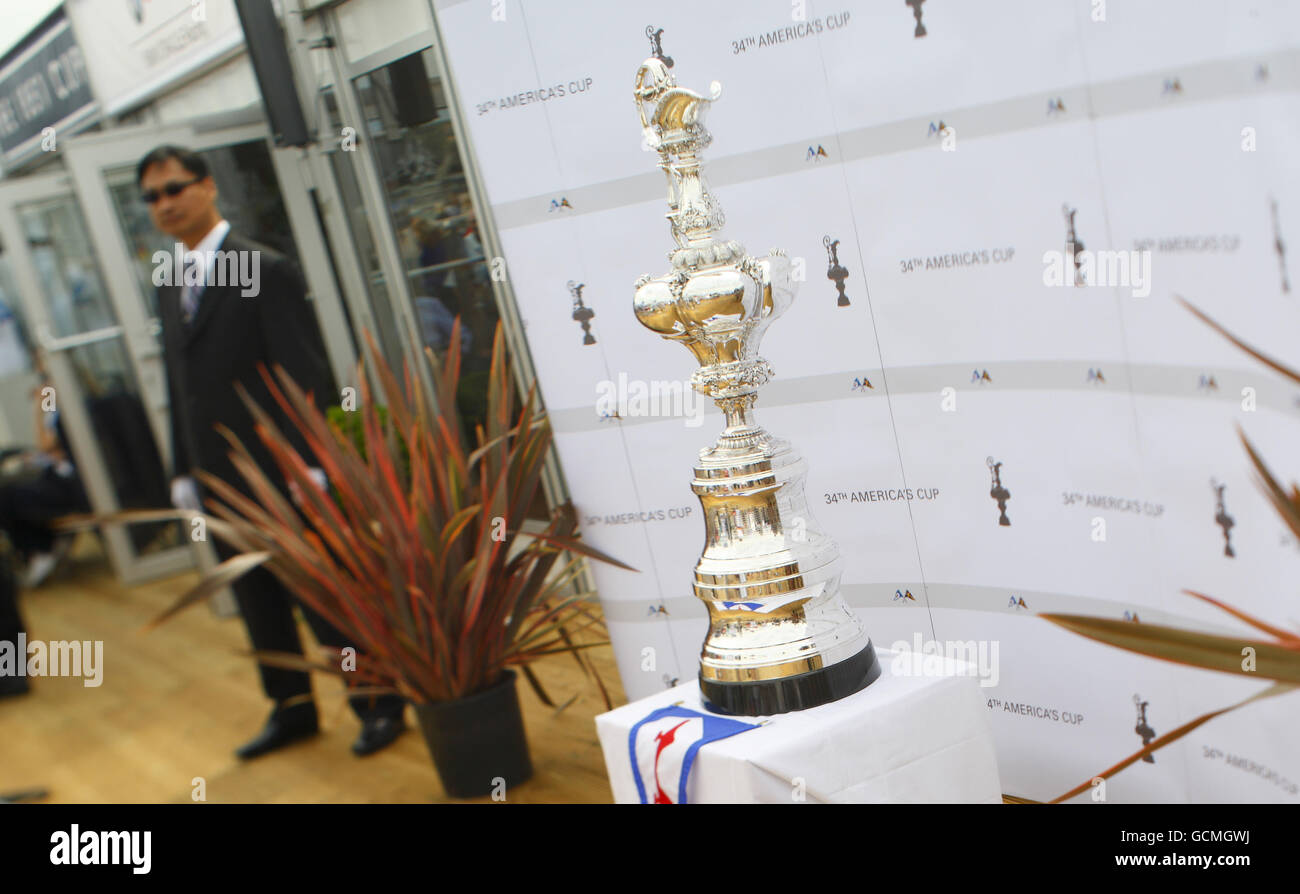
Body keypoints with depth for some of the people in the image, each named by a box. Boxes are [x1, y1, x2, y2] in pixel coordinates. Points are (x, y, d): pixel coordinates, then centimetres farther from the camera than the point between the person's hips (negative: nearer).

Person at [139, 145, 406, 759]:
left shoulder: (265, 269, -10)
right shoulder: (170, 286, 12)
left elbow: (305, 374, -14)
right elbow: (179, 385, 15)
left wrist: (307, 464, -19)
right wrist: (183, 470, 11)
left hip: (279, 474, -7)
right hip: (218, 481, 7)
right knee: (257, 601, 16)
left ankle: (379, 705, 15)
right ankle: (292, 708, 30)